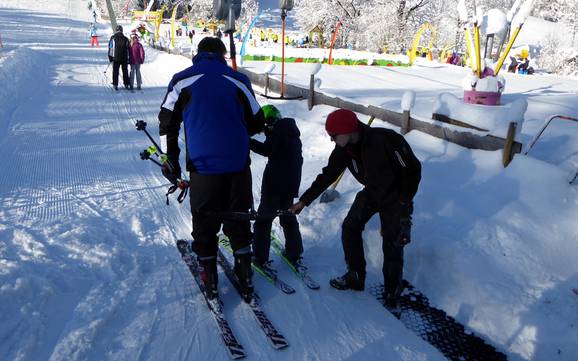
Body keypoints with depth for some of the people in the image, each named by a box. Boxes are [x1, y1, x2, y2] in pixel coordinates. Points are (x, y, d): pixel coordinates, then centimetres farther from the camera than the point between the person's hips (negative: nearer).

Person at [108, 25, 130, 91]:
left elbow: (110, 48, -2)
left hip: (115, 58, -1)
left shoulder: (112, 38, -4)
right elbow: (128, 49, 5)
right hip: (124, 58, 1)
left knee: (115, 72, 5)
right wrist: (128, 58, 13)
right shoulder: (126, 39, 1)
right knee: (125, 71, 11)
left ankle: (115, 85, 3)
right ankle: (126, 84, 13)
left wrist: (110, 57, 5)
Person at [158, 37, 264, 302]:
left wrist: (171, 160, 11)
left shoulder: (183, 80, 1)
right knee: (238, 221, 16)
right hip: (238, 165, 1)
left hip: (203, 166, -1)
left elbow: (167, 121, 3)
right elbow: (256, 123, 9)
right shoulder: (238, 80, 3)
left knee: (204, 223, 15)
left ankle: (210, 279, 23)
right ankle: (245, 278, 22)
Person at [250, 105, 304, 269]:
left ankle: (260, 257, 1)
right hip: (292, 183, 9)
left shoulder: (279, 130, -9)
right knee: (288, 217, 20)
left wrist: (248, 142, -23)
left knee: (263, 219, 0)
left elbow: (267, 150, -23)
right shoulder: (291, 130, 17)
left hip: (274, 183, -8)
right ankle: (294, 254, 23)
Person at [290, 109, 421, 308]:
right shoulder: (343, 149, -15)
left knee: (392, 245, -4)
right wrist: (304, 200, -2)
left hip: (395, 197, -5)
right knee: (350, 227, 3)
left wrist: (404, 204, -20)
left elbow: (413, 169, -22)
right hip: (371, 193, 6)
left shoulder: (386, 140, -34)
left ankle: (392, 292, 17)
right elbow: (327, 176, -3)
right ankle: (355, 277, 22)